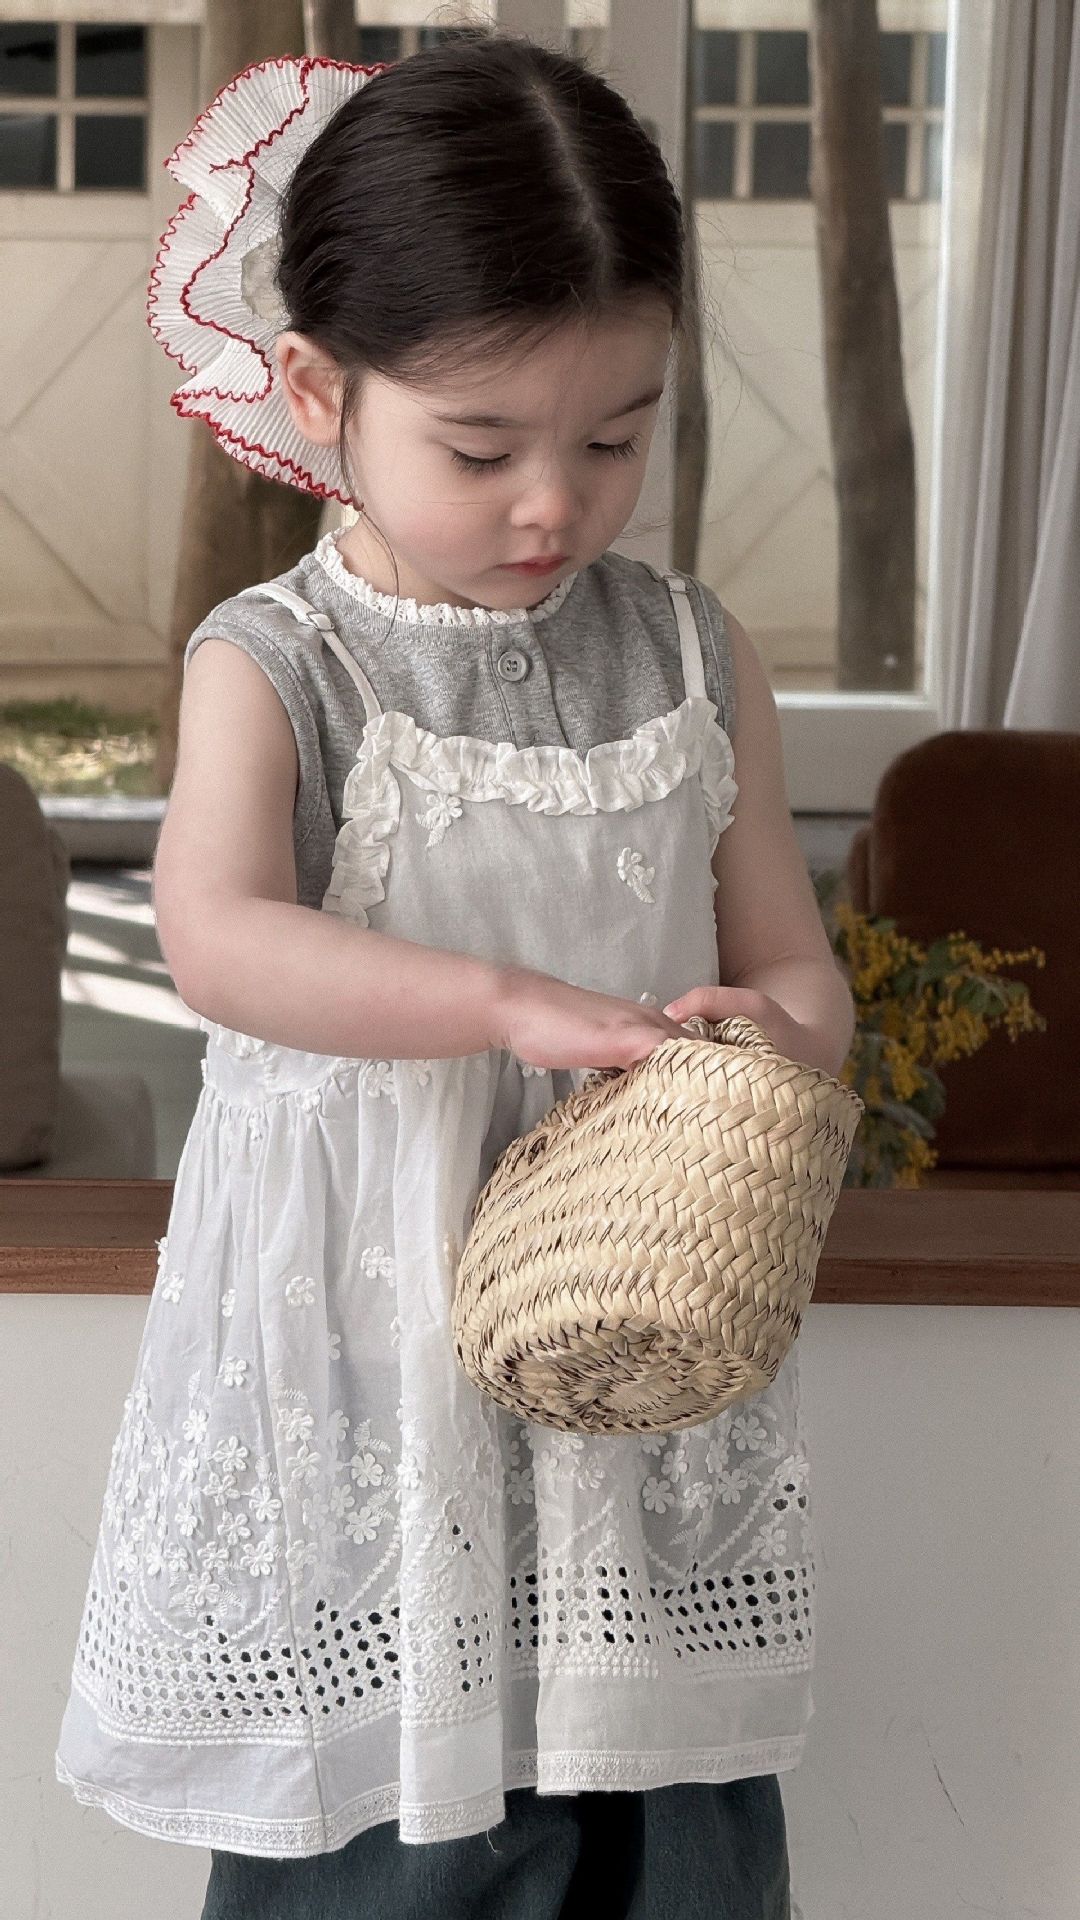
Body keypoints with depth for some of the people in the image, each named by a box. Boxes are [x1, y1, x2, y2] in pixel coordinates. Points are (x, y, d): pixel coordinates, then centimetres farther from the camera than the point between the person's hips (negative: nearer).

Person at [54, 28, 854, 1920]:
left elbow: (792, 965, 7)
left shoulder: (692, 660, 3)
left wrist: (767, 1037, -16)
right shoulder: (272, 670, -7)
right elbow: (217, 942, -24)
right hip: (372, 1354, -3)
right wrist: (515, 1006, -32)